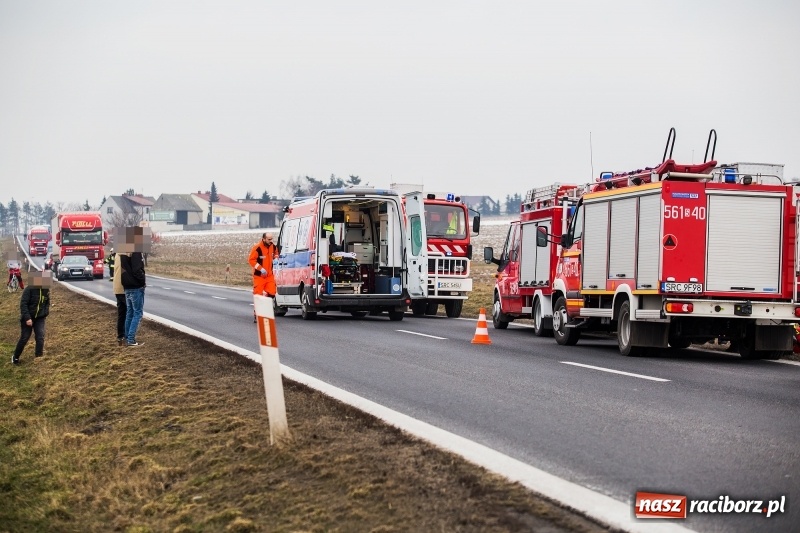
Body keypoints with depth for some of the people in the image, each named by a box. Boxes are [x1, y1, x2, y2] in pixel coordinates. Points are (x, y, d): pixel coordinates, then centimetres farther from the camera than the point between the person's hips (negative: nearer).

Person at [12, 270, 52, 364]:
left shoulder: (46, 290, -2)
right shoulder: (29, 289, -19)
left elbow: (47, 303, 15)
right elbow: (23, 304, -20)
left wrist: (45, 312, 2)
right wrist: (27, 318, -25)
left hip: (40, 318, 4)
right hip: (28, 318, -4)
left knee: (40, 338, -10)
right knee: (24, 338, 5)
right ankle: (15, 357, 26)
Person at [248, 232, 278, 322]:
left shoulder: (273, 246, 2)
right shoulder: (257, 247, -18)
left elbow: (275, 255, 23)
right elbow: (251, 260, -15)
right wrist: (260, 268, -20)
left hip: (269, 274, 5)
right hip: (259, 275, -5)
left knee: (271, 293, -6)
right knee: (258, 295, -4)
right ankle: (256, 314, 5)